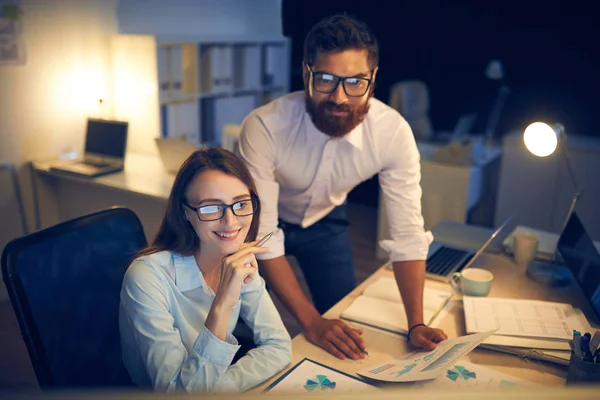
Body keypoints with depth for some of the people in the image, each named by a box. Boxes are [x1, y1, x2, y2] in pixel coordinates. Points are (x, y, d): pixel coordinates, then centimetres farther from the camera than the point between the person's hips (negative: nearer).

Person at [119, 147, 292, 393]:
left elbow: (278, 347, -8)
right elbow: (176, 390, -24)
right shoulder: (147, 276, -23)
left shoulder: (240, 262, -6)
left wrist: (218, 386, -22)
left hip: (215, 386, 4)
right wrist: (222, 305, -35)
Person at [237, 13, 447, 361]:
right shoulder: (263, 128, -37)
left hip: (327, 219, 2)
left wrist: (416, 324, -30)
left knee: (344, 322, 7)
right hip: (264, 219, -2)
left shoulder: (393, 133, -30)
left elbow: (408, 233, -25)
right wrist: (310, 320, -36)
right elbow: (263, 237, -34)